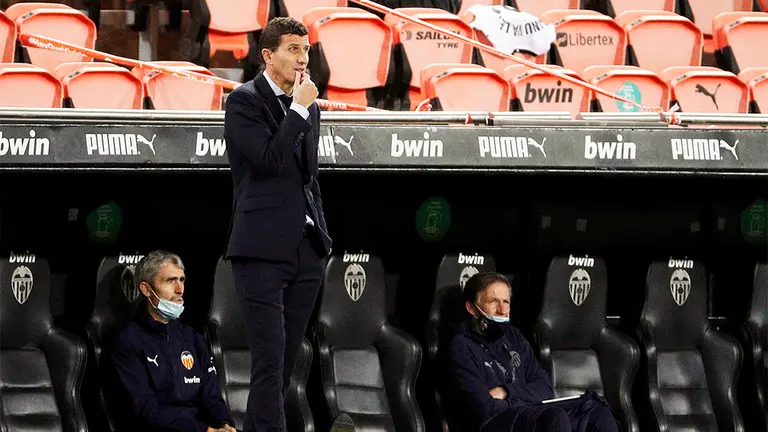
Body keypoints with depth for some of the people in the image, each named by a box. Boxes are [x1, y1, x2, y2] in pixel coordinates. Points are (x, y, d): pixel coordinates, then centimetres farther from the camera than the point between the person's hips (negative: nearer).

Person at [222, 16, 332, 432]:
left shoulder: (309, 108, 17)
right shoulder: (244, 100, -4)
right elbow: (270, 160, -17)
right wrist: (298, 108, -11)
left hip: (306, 252, 7)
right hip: (262, 250, -7)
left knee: (284, 362, 8)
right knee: (270, 361, -12)